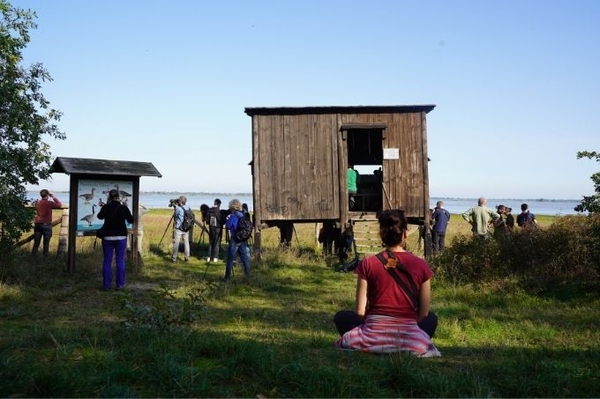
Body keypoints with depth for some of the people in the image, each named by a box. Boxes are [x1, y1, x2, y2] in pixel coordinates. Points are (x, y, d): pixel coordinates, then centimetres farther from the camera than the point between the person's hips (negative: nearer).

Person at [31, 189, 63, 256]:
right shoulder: (49, 203, -10)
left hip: (37, 224, 5)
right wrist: (53, 197, 4)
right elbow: (59, 204, -1)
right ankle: (44, 257, 3)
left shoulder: (37, 202, 5)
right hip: (47, 225, -5)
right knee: (46, 244, 3)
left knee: (36, 243, 10)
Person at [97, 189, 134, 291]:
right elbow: (131, 220, 5)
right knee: (120, 261, 5)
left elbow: (100, 216, 16)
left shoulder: (105, 207, -5)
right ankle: (120, 284, 6)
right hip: (121, 237, -1)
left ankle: (106, 285, 7)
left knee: (107, 261, 6)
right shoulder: (124, 208, -7)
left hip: (108, 237, 1)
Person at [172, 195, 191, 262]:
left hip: (178, 229, -5)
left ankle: (174, 258, 5)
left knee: (176, 243, 2)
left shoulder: (178, 209, -14)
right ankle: (187, 257, 14)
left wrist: (175, 206, 10)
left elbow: (174, 215, 0)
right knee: (186, 243, 12)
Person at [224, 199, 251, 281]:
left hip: (234, 240, -5)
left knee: (230, 259, 4)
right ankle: (247, 275, 10)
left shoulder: (233, 216, -13)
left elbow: (227, 226, -10)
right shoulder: (243, 215, 5)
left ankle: (227, 277, 8)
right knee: (245, 258, 9)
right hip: (244, 240, 5)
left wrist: (228, 219, 7)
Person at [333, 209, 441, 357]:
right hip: (410, 340, 1)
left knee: (342, 317, 28)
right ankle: (404, 350, 9)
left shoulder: (368, 264, -5)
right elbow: (423, 314, 3)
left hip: (374, 336, 0)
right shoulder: (421, 266, -3)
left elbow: (360, 312, -2)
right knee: (431, 318, 33)